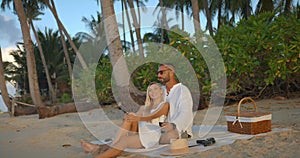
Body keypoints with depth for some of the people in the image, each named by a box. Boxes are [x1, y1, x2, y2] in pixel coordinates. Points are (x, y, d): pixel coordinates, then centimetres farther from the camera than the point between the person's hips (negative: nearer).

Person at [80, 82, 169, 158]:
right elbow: (135, 117, 10)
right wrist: (128, 117, -15)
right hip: (140, 133, 5)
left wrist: (138, 118, -31)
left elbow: (152, 117, -12)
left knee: (124, 141, -30)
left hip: (151, 135, -5)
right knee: (129, 117, -24)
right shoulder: (144, 108, 27)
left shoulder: (165, 104, 8)